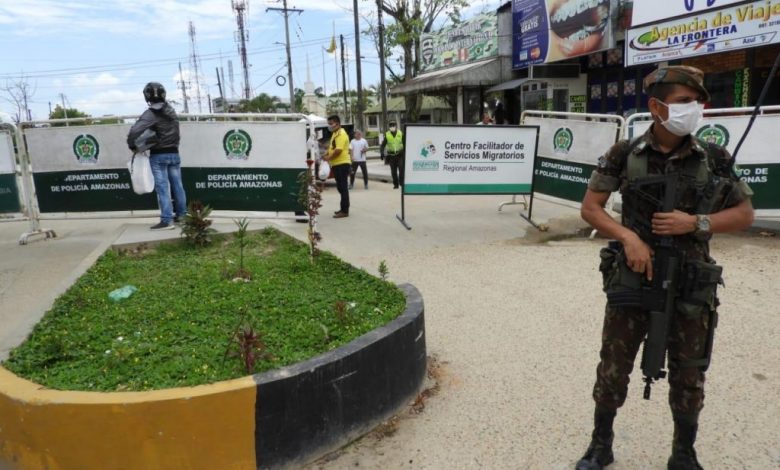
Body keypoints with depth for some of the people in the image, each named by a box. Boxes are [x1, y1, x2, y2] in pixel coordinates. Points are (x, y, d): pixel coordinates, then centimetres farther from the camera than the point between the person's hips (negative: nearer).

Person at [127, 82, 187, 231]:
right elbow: (173, 130, 9)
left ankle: (167, 220, -4)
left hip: (159, 155, -6)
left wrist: (132, 145, -7)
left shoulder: (151, 114, -15)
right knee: (177, 185, 12)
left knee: (162, 187, -3)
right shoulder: (170, 110, 7)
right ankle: (181, 214, 22)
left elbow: (135, 131, -23)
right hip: (174, 153, 6)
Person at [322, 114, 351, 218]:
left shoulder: (341, 134, -15)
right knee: (340, 187, 15)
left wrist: (328, 158, -12)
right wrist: (326, 154, 6)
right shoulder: (334, 134, 16)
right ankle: (343, 208, 23)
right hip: (337, 164, 10)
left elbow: (338, 150, -23)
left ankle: (345, 211, -4)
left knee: (343, 187, -7)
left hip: (342, 164, -10)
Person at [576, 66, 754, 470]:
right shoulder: (625, 155, -5)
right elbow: (590, 207, -1)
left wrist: (696, 223, -13)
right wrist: (628, 236, -17)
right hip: (632, 280, -1)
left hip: (691, 287, 1)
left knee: (688, 377, 14)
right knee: (613, 369, 9)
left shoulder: (715, 158, -2)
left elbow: (744, 214, 5)